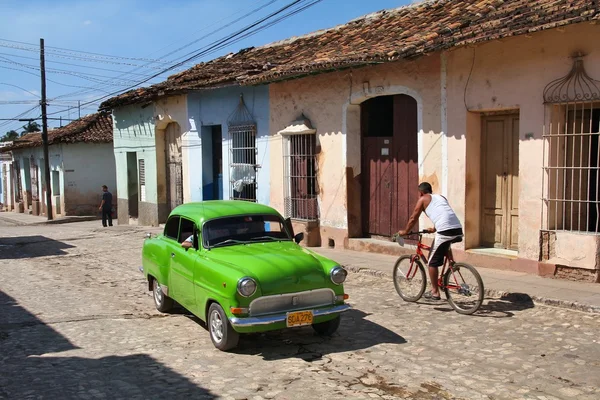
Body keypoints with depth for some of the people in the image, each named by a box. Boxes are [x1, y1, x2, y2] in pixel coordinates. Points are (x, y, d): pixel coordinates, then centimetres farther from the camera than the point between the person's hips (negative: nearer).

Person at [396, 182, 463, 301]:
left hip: (445, 231, -7)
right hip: (458, 229, 7)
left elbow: (413, 218, 14)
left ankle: (435, 292, 9)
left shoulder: (423, 199, 12)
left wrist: (405, 232, 29)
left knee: (432, 262, 6)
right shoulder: (441, 197, 30)